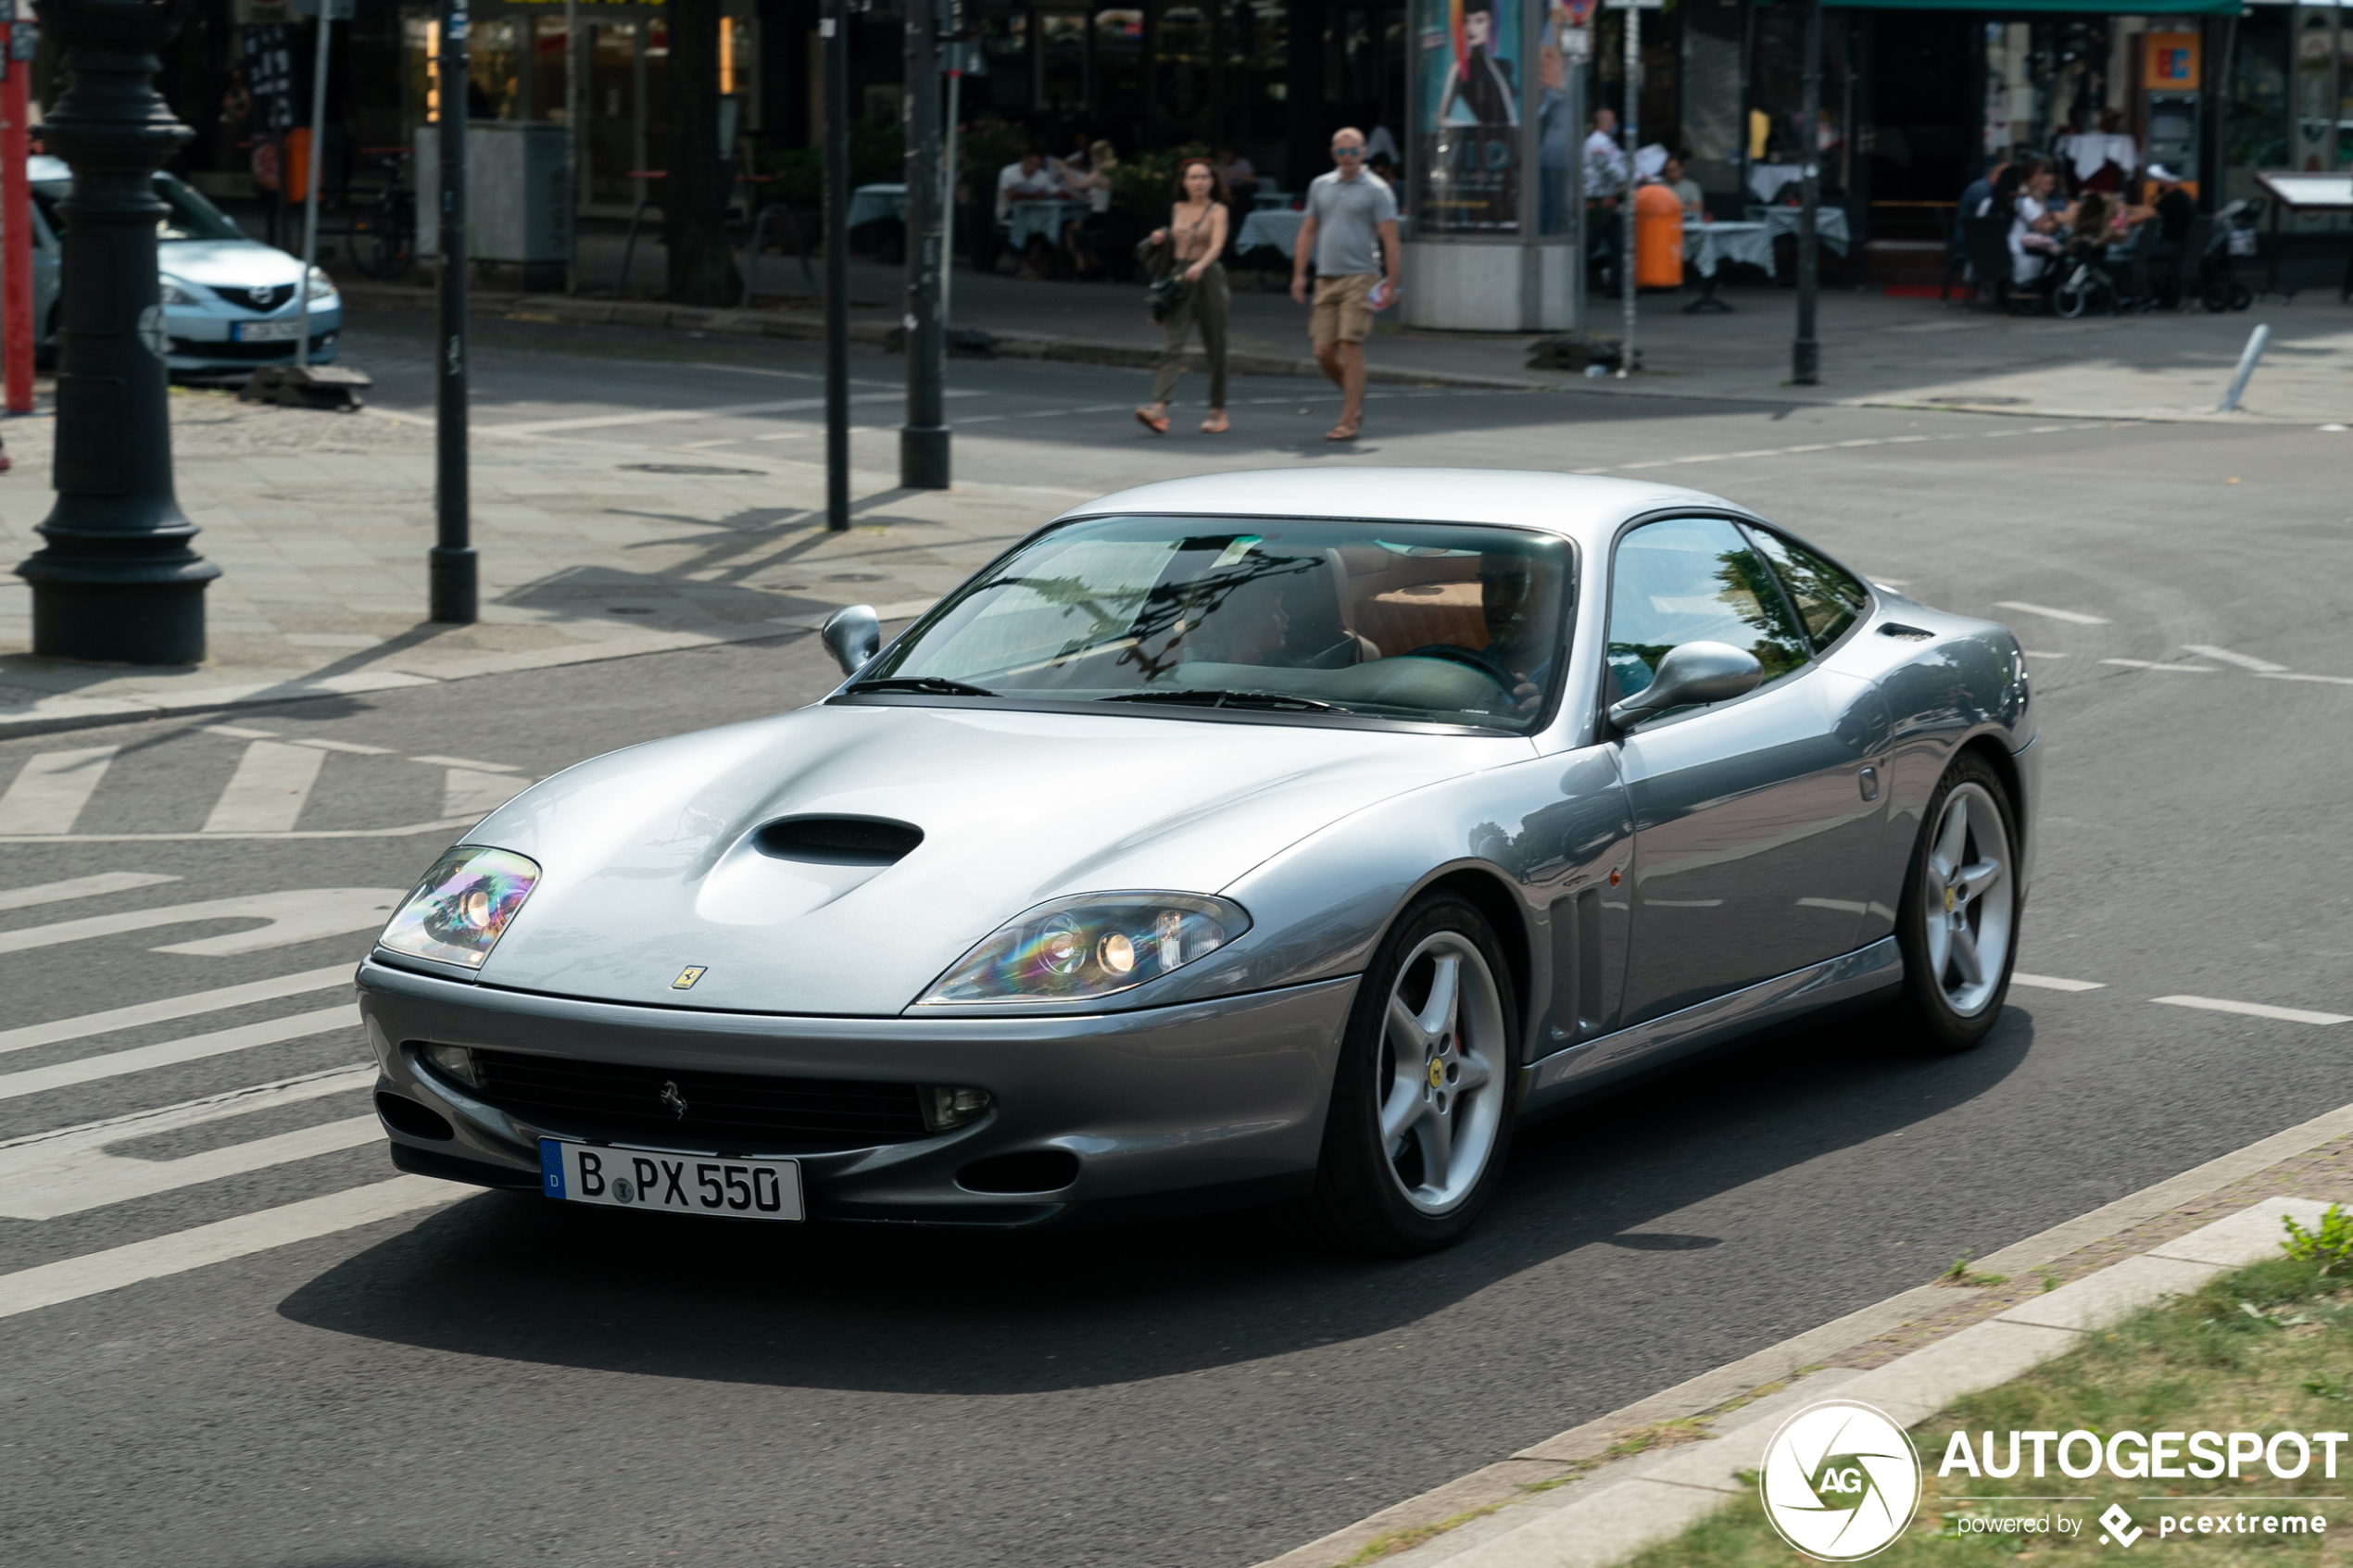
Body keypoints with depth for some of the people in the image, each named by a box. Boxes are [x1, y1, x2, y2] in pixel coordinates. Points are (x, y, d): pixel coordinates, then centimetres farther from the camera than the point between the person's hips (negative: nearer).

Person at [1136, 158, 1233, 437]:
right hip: (1178, 278, 3)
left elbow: (1217, 246, -17)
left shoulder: (1217, 211, -2)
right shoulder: (1178, 209, 11)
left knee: (1215, 348, 6)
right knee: (1171, 346, -11)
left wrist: (1200, 266, -36)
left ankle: (1218, 412, 18)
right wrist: (1163, 237, 5)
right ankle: (1159, 410, -24)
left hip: (1207, 277, -3)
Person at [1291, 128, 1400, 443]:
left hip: (1359, 278, -5)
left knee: (1350, 347, -11)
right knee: (1323, 352, 2)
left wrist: (1391, 283, -11)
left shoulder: (1376, 190, -2)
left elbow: (1389, 238, -5)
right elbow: (1308, 231, 19)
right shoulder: (1320, 186, 14)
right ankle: (1353, 395, 27)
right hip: (1326, 279, 5)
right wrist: (1299, 274, 11)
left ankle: (1349, 421, -8)